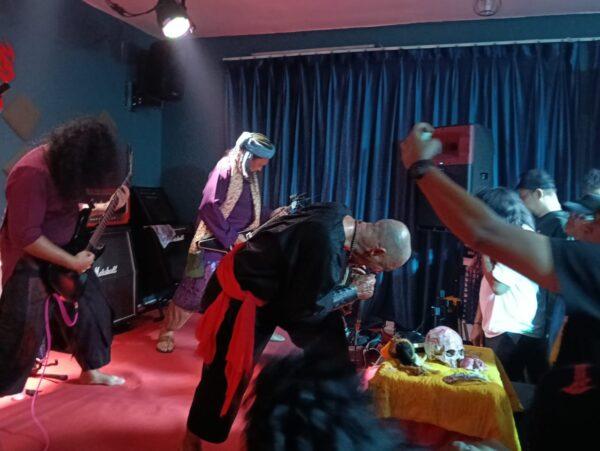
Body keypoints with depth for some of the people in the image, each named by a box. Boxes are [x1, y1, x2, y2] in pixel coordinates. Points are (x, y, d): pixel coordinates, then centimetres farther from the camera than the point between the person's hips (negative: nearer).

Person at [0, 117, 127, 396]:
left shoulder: (65, 164, 0)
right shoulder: (32, 174, -28)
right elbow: (25, 236, -29)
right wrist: (72, 262, -23)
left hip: (69, 253, 9)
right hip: (30, 264, -9)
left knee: (93, 312, 17)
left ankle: (91, 371, 37)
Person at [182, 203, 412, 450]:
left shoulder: (339, 215, -8)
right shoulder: (326, 246, -35)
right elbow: (303, 308, -21)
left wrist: (347, 279, -4)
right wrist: (353, 291, -11)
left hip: (273, 285, 9)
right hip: (241, 297, -9)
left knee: (327, 328, 10)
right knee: (228, 374, 7)